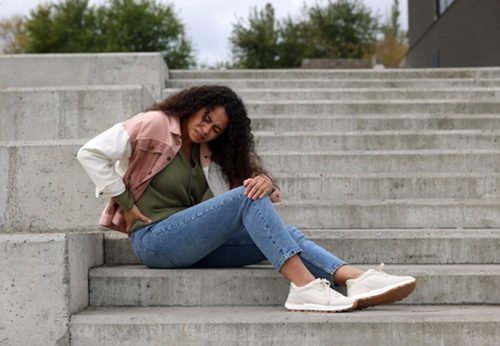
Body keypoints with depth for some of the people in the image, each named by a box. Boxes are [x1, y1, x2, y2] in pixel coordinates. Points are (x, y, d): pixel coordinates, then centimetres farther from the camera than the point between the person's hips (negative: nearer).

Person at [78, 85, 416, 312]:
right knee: (247, 199, -26)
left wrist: (265, 183, -16)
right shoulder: (155, 125, -1)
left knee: (283, 233, -15)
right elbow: (91, 153, -9)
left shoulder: (208, 153, 19)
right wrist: (125, 203, -11)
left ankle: (356, 279, -35)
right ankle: (304, 286, -37)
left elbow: (239, 186, 8)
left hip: (192, 244, 7)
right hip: (153, 239, -7)